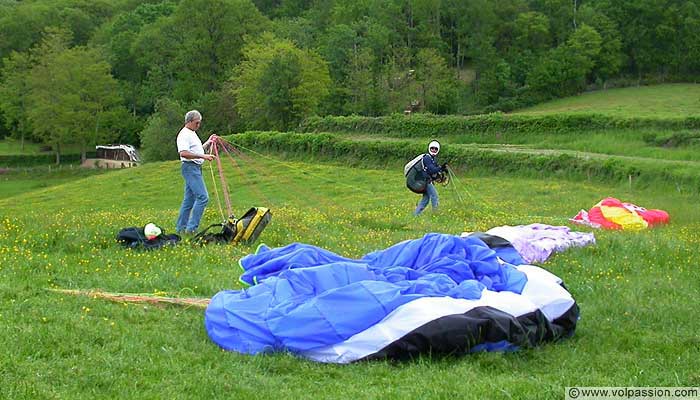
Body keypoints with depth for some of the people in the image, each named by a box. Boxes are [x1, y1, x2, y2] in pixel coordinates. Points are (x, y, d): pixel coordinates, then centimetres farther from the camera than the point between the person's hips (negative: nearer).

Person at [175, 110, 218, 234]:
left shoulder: (192, 133, 20)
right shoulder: (184, 134, -13)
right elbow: (184, 153, -26)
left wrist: (208, 143, 19)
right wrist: (203, 156, -27)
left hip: (196, 168, 11)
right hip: (190, 167, -11)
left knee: (189, 199, 11)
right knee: (202, 197, -17)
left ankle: (180, 228, 15)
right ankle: (191, 228, -17)